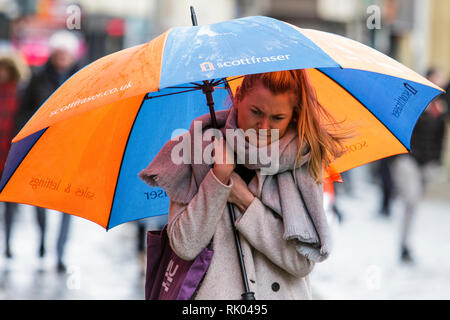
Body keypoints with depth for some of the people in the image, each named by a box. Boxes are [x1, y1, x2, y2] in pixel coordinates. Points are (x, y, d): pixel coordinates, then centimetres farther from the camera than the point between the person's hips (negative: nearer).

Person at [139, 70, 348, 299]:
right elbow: (185, 246, -4)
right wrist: (220, 174, -9)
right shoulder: (202, 149, 3)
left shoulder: (302, 163, 3)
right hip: (214, 293, 0)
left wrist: (244, 199, -5)